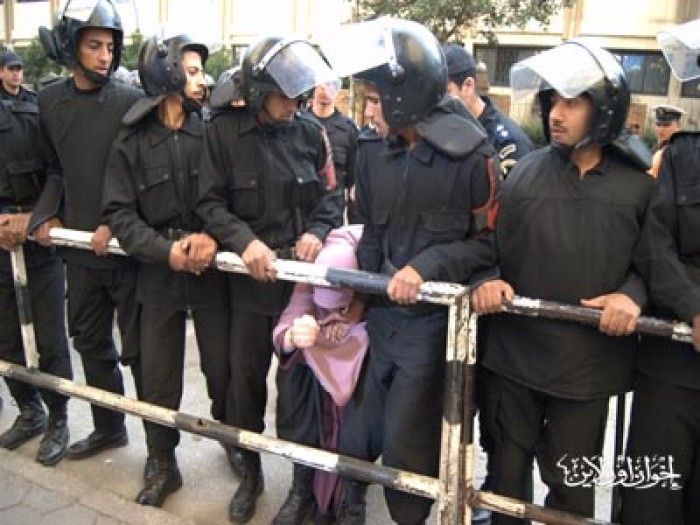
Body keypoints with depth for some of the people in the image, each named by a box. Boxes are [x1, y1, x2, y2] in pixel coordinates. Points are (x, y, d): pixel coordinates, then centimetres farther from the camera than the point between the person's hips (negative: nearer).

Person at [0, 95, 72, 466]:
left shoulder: (30, 120, -10)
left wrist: (33, 220, -18)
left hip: (40, 248, -3)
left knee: (50, 342, 3)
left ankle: (57, 419, 22)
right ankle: (30, 412, 33)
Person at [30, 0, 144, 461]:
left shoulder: (132, 102, -8)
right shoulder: (49, 101, 7)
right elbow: (55, 168, 16)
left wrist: (116, 224, -14)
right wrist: (47, 215, 2)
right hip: (79, 246, 5)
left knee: (139, 349, 1)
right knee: (91, 342, 16)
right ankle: (109, 428, 35)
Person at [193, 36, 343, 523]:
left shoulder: (311, 131, -1)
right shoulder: (225, 131, -5)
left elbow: (331, 196, 6)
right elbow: (211, 202, -5)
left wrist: (316, 232, -13)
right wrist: (244, 240, -21)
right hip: (249, 279, 0)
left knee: (296, 384, 8)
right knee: (245, 381, 12)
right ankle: (251, 472, 36)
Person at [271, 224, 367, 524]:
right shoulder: (310, 279, -23)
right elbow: (281, 332, -30)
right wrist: (293, 337, -54)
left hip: (365, 365, -2)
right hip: (318, 366, 2)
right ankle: (303, 488, -7)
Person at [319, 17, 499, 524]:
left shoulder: (471, 156, -13)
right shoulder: (380, 158, 6)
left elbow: (488, 241, -10)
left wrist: (427, 266, -21)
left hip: (432, 317, -5)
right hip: (380, 311, 6)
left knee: (405, 442, 2)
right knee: (357, 429, 14)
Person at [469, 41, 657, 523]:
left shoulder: (638, 187, 0)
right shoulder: (523, 172, 0)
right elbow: (486, 243, 4)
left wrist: (632, 295, -13)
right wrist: (487, 281, -16)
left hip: (590, 361, 0)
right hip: (512, 351, 1)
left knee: (571, 484, 14)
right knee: (507, 471, 16)